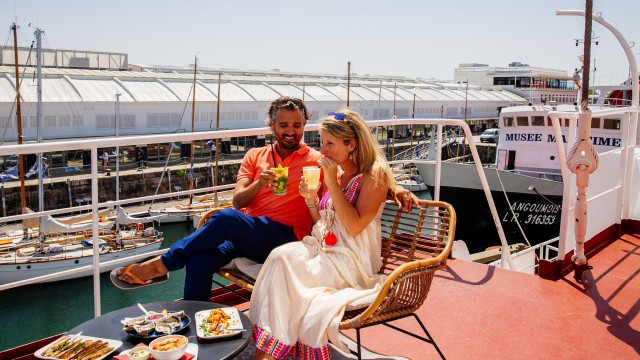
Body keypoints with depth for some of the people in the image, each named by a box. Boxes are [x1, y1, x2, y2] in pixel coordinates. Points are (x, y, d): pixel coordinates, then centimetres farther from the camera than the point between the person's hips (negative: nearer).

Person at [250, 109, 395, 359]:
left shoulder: (374, 174, -8)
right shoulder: (335, 173, 13)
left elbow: (355, 226, -18)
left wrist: (332, 184, -17)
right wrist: (310, 199, 0)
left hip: (352, 261, -6)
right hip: (323, 248, 7)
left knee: (283, 263, -26)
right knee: (279, 256, -24)